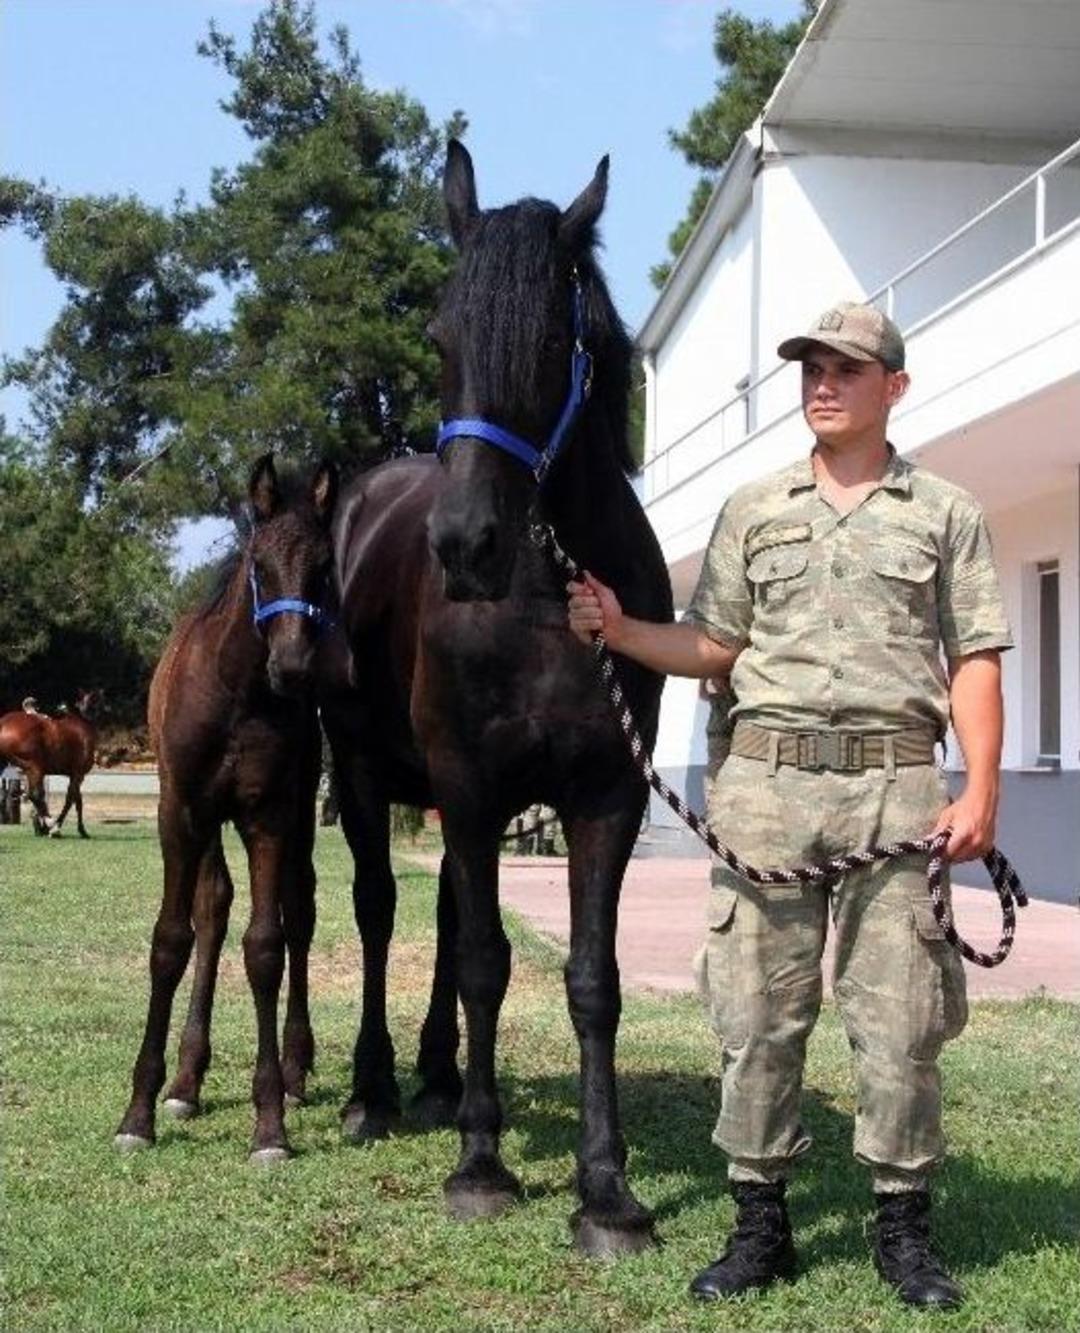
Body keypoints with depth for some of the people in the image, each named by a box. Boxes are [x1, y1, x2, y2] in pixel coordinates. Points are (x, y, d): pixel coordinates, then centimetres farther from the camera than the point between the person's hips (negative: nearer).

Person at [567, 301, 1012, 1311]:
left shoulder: (945, 513, 8)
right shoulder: (754, 509, 14)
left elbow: (974, 661, 4)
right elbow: (713, 646, 16)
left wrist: (980, 789, -5)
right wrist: (621, 630, 0)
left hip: (895, 783, -2)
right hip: (768, 778, 2)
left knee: (899, 1015, 1)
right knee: (757, 1011, 4)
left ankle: (903, 1227, 14)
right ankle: (760, 1222, 15)